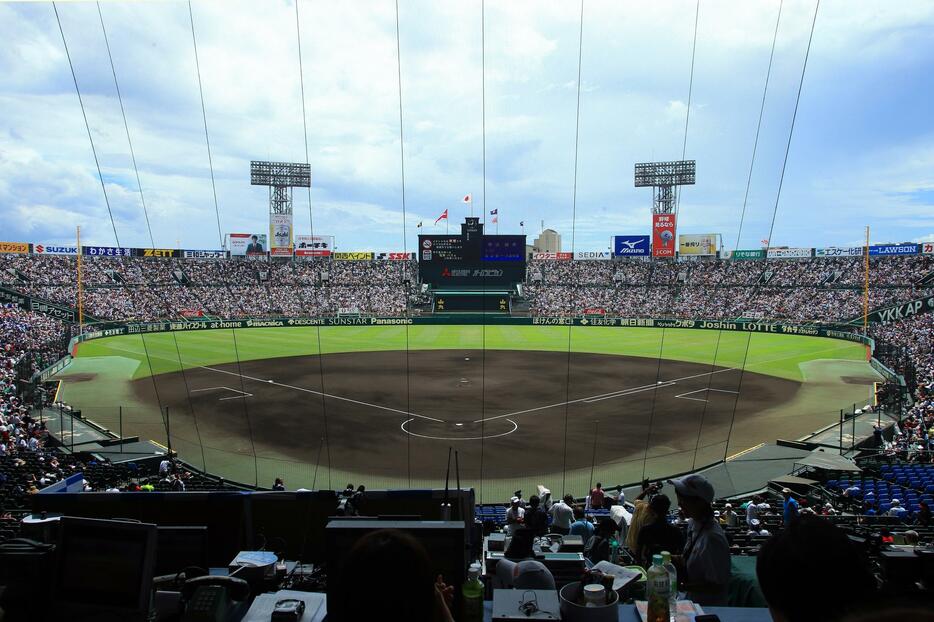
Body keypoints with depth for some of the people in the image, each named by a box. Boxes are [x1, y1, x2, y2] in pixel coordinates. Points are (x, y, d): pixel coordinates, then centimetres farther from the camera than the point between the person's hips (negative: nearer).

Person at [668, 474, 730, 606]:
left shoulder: (713, 537, -27)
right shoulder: (693, 523, 0)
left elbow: (717, 586, -21)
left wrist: (682, 586, -23)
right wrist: (674, 558, -1)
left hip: (707, 606, -7)